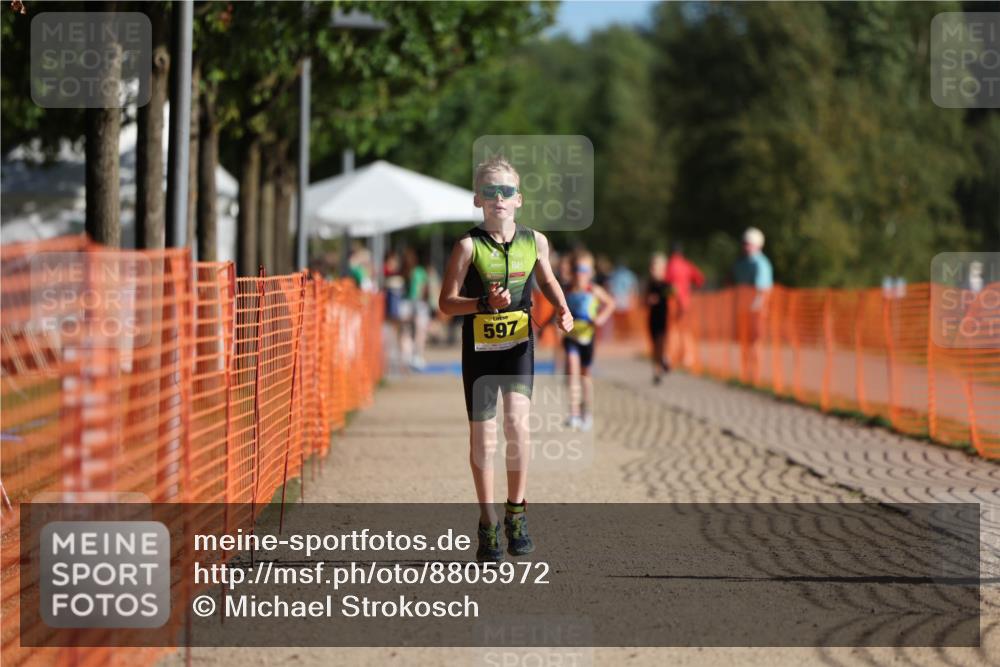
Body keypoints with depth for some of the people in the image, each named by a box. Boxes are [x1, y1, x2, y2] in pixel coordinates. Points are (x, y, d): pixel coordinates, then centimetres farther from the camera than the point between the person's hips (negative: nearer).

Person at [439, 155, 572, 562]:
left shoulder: (534, 242, 2)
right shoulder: (469, 246, -7)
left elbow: (546, 280, 22)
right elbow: (446, 302, -8)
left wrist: (562, 310, 5)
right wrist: (485, 304, -23)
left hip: (519, 345, 1)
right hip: (479, 348, -1)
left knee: (517, 421, -17)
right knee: (483, 436, 2)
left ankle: (516, 513, 0)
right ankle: (488, 525, 16)